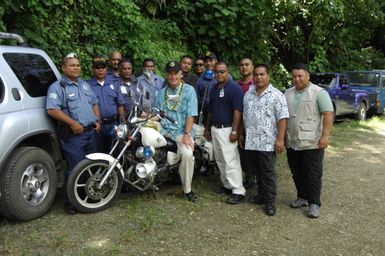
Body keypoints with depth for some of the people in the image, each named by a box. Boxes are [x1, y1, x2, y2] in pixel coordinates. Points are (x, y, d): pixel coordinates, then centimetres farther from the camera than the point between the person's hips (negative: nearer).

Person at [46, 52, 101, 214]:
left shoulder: (85, 85, 18)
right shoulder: (57, 87, -6)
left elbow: (94, 103, 24)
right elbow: (52, 110, -16)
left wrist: (97, 120, 8)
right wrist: (72, 123, -22)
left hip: (91, 132, 7)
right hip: (73, 135, -7)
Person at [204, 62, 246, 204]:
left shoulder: (234, 88, -10)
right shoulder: (214, 89, 15)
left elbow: (237, 111, -16)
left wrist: (234, 131, -21)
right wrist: (207, 128, 20)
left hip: (227, 129, -8)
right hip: (214, 128, 8)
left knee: (231, 161, -9)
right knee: (220, 160, 13)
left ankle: (238, 191, -4)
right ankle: (227, 185, 24)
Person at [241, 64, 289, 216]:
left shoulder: (276, 95, -7)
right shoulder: (248, 94, 12)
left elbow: (282, 118, -11)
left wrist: (280, 139, -16)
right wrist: (241, 134, 18)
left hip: (268, 142, -6)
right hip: (250, 141, 6)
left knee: (268, 172, 0)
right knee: (258, 170, 15)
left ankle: (270, 201, 9)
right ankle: (262, 195, 30)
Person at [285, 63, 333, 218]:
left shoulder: (319, 93, -8)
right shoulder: (287, 93, 9)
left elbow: (328, 115, -13)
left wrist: (325, 136, -19)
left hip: (312, 143, -5)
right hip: (292, 143, 6)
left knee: (313, 175, 2)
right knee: (297, 173, 15)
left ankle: (314, 203, 12)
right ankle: (302, 197, 30)